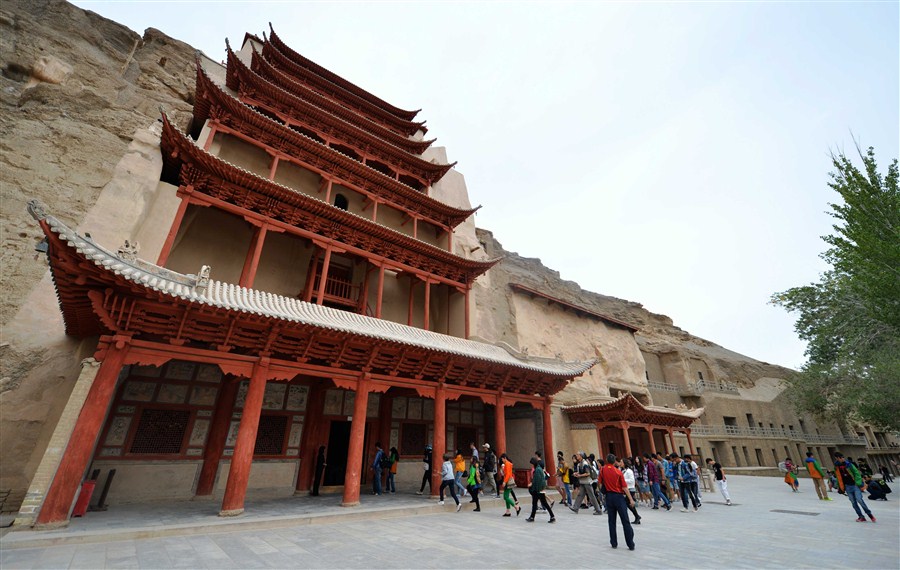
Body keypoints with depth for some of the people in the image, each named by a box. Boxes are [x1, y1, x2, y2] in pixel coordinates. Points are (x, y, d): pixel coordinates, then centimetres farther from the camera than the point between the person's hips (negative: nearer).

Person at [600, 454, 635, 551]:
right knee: (625, 522, 4)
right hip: (619, 497, -2)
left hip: (609, 496, 2)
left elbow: (600, 483, 4)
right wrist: (631, 499, -3)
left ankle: (614, 543, 15)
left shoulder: (602, 470, -3)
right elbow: (624, 487, -10)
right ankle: (631, 545, 5)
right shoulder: (618, 472, -10)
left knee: (612, 521, 11)